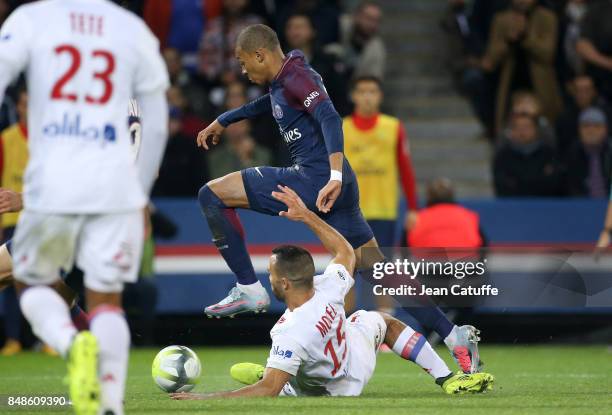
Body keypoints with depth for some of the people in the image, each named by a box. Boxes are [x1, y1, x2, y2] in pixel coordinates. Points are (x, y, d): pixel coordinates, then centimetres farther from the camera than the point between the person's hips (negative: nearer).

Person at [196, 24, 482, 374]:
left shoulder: (295, 78, -9)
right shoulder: (283, 82, 20)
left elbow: (330, 119, -24)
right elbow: (265, 104, 44)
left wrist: (335, 177, -36)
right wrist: (222, 122, 50)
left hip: (315, 179, -10)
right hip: (329, 182, 10)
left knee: (213, 195, -6)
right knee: (377, 269, 9)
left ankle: (249, 290, -7)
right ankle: (455, 335, 5)